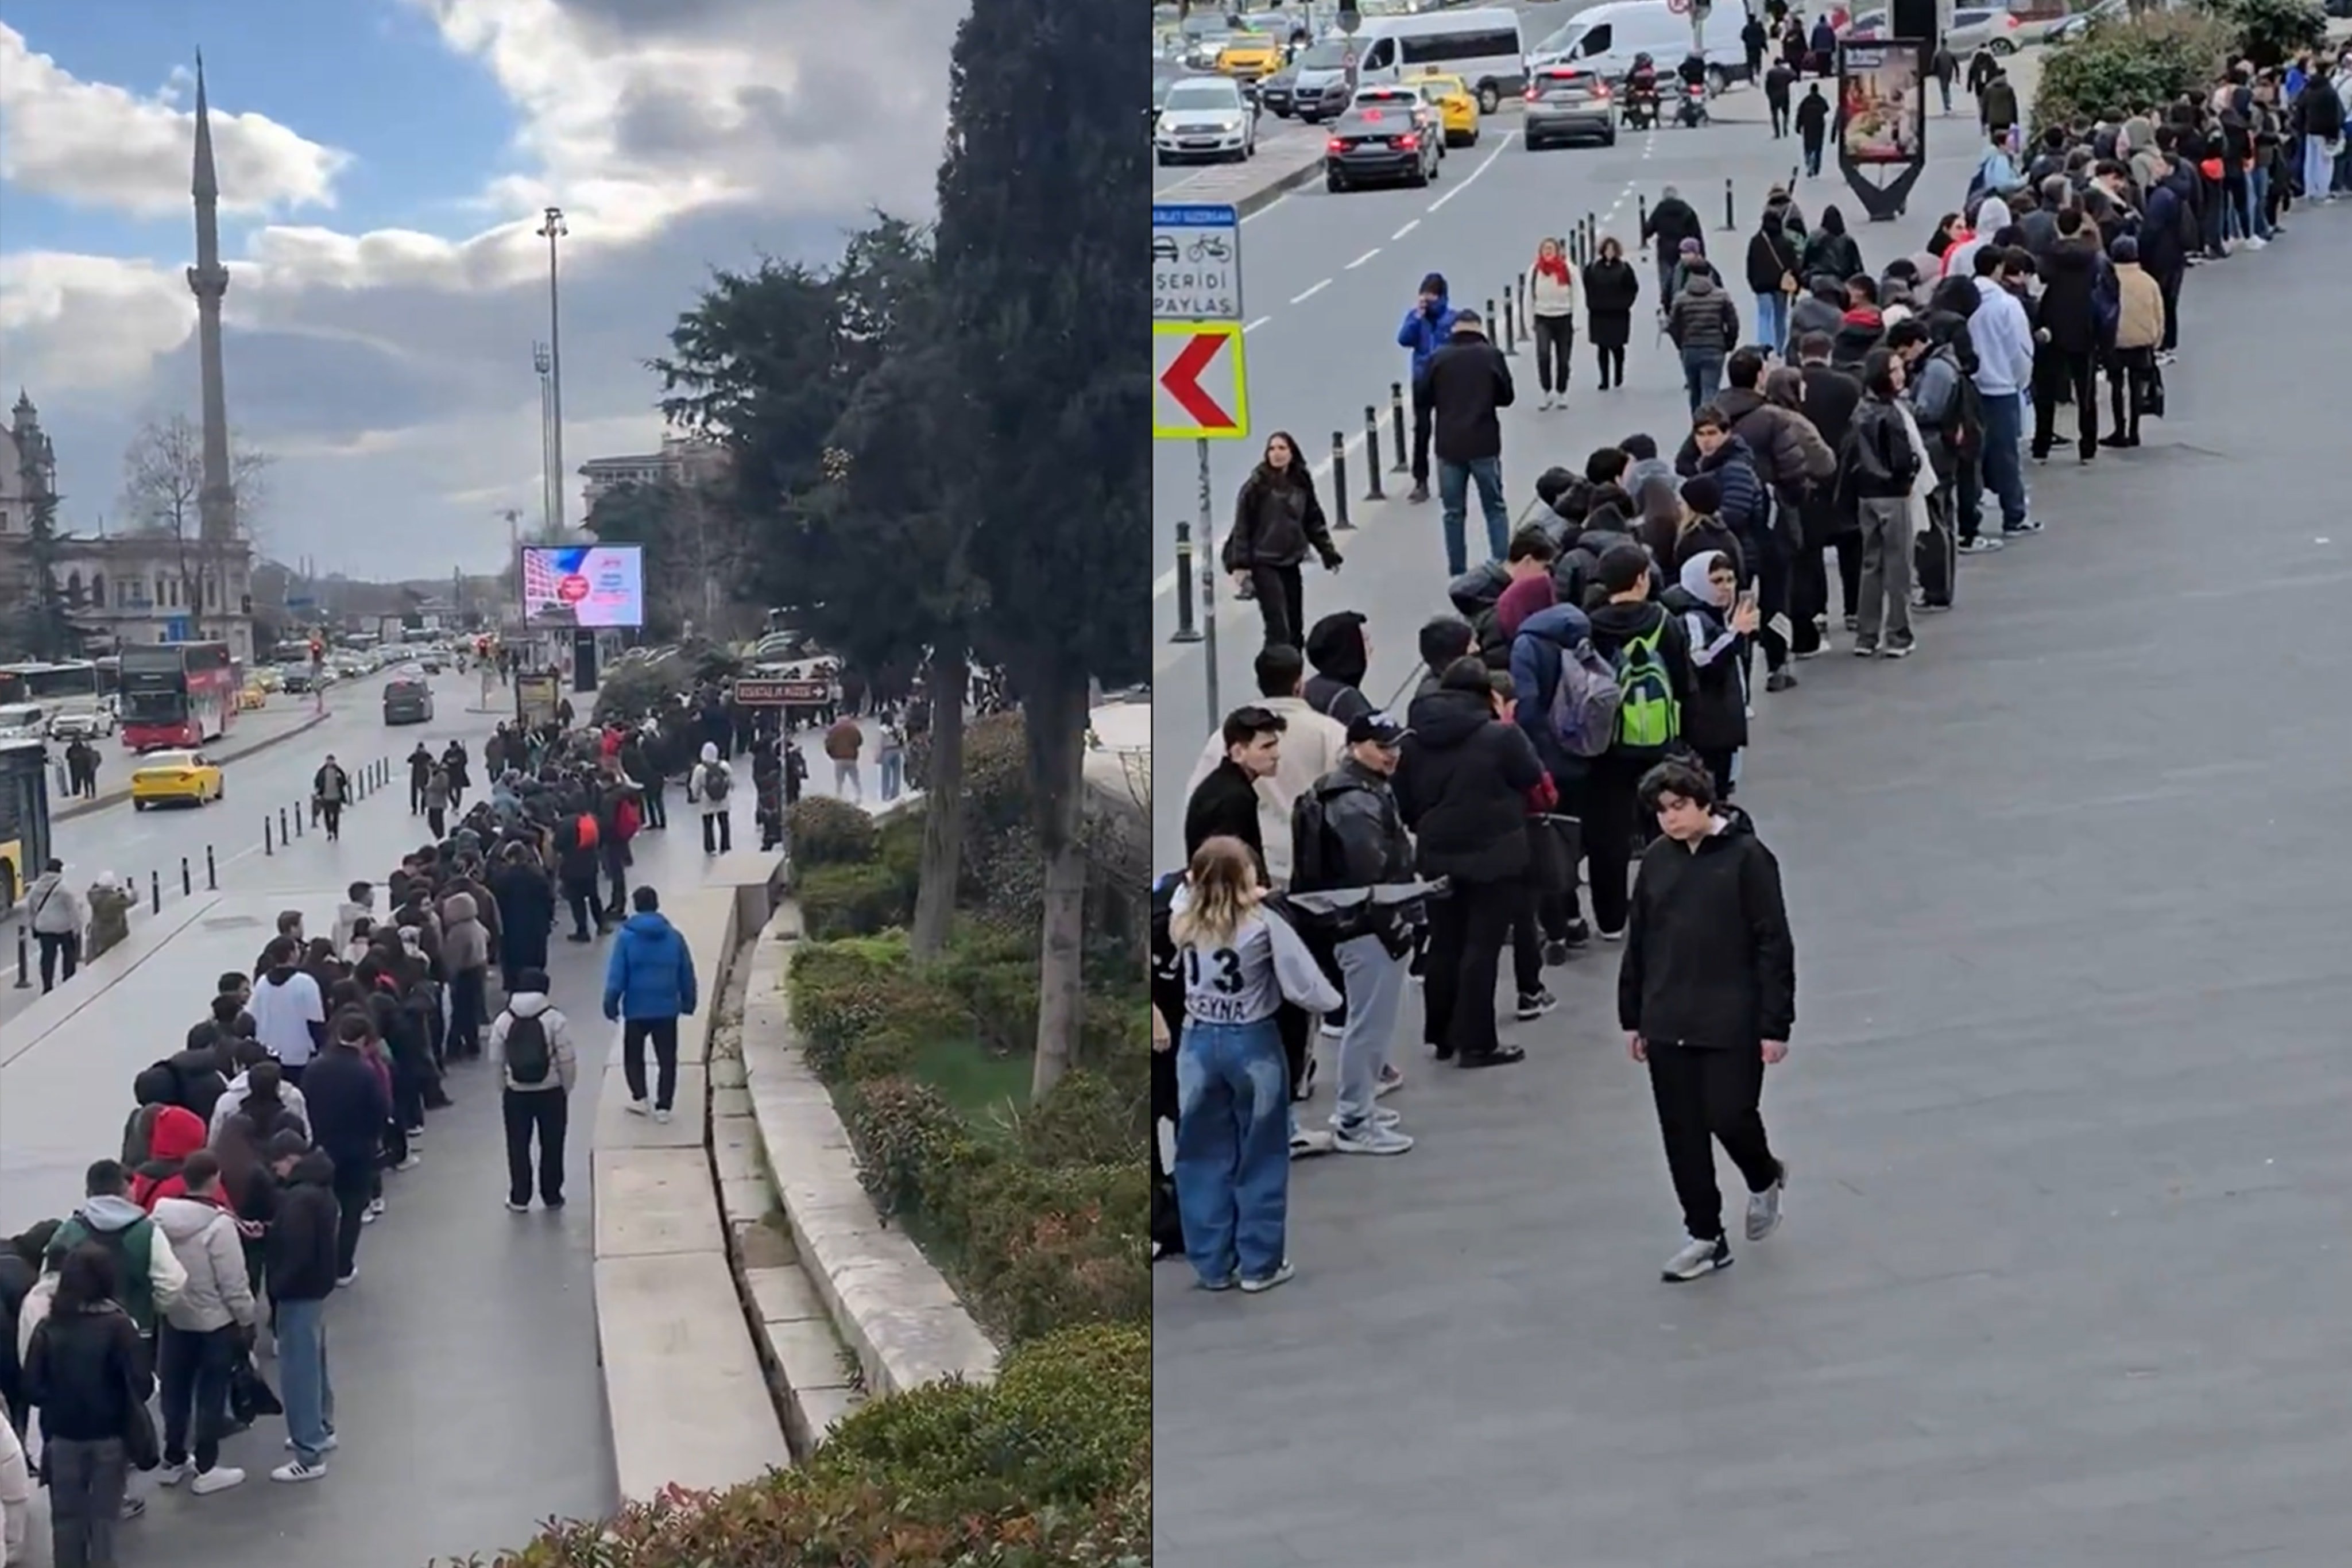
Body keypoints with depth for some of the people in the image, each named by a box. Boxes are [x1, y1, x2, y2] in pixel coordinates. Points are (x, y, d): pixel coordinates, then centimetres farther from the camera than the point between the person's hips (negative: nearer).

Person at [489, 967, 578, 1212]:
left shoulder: (503, 1021, -3)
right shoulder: (556, 1020, -11)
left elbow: (497, 1062, 1)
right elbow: (567, 1061, -10)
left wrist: (503, 1090, 14)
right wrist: (567, 1090, 6)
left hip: (516, 1093, 1)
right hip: (551, 1092, -1)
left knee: (518, 1147, 12)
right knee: (552, 1146, 11)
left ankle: (519, 1198, 15)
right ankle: (552, 1196, 17)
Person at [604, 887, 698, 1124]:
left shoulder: (627, 937, -9)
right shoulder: (674, 936, -2)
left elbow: (616, 976, -10)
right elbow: (687, 974, 4)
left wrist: (611, 1004, 0)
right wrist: (688, 1002, 16)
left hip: (636, 1009, -1)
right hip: (667, 1009, 2)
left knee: (633, 1055, 18)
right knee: (667, 1059, 9)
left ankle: (639, 1097, 8)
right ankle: (663, 1107, 6)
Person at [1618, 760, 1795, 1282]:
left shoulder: (1746, 856, -10)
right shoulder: (1657, 858, 4)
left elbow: (1773, 944, -9)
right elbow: (1638, 940, 12)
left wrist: (1775, 1025, -11)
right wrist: (1632, 1017, 12)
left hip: (1731, 1023, -5)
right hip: (1667, 1024, 5)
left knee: (1729, 1116, -4)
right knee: (1682, 1132, 7)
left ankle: (1764, 1179, 29)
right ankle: (1705, 1235, 19)